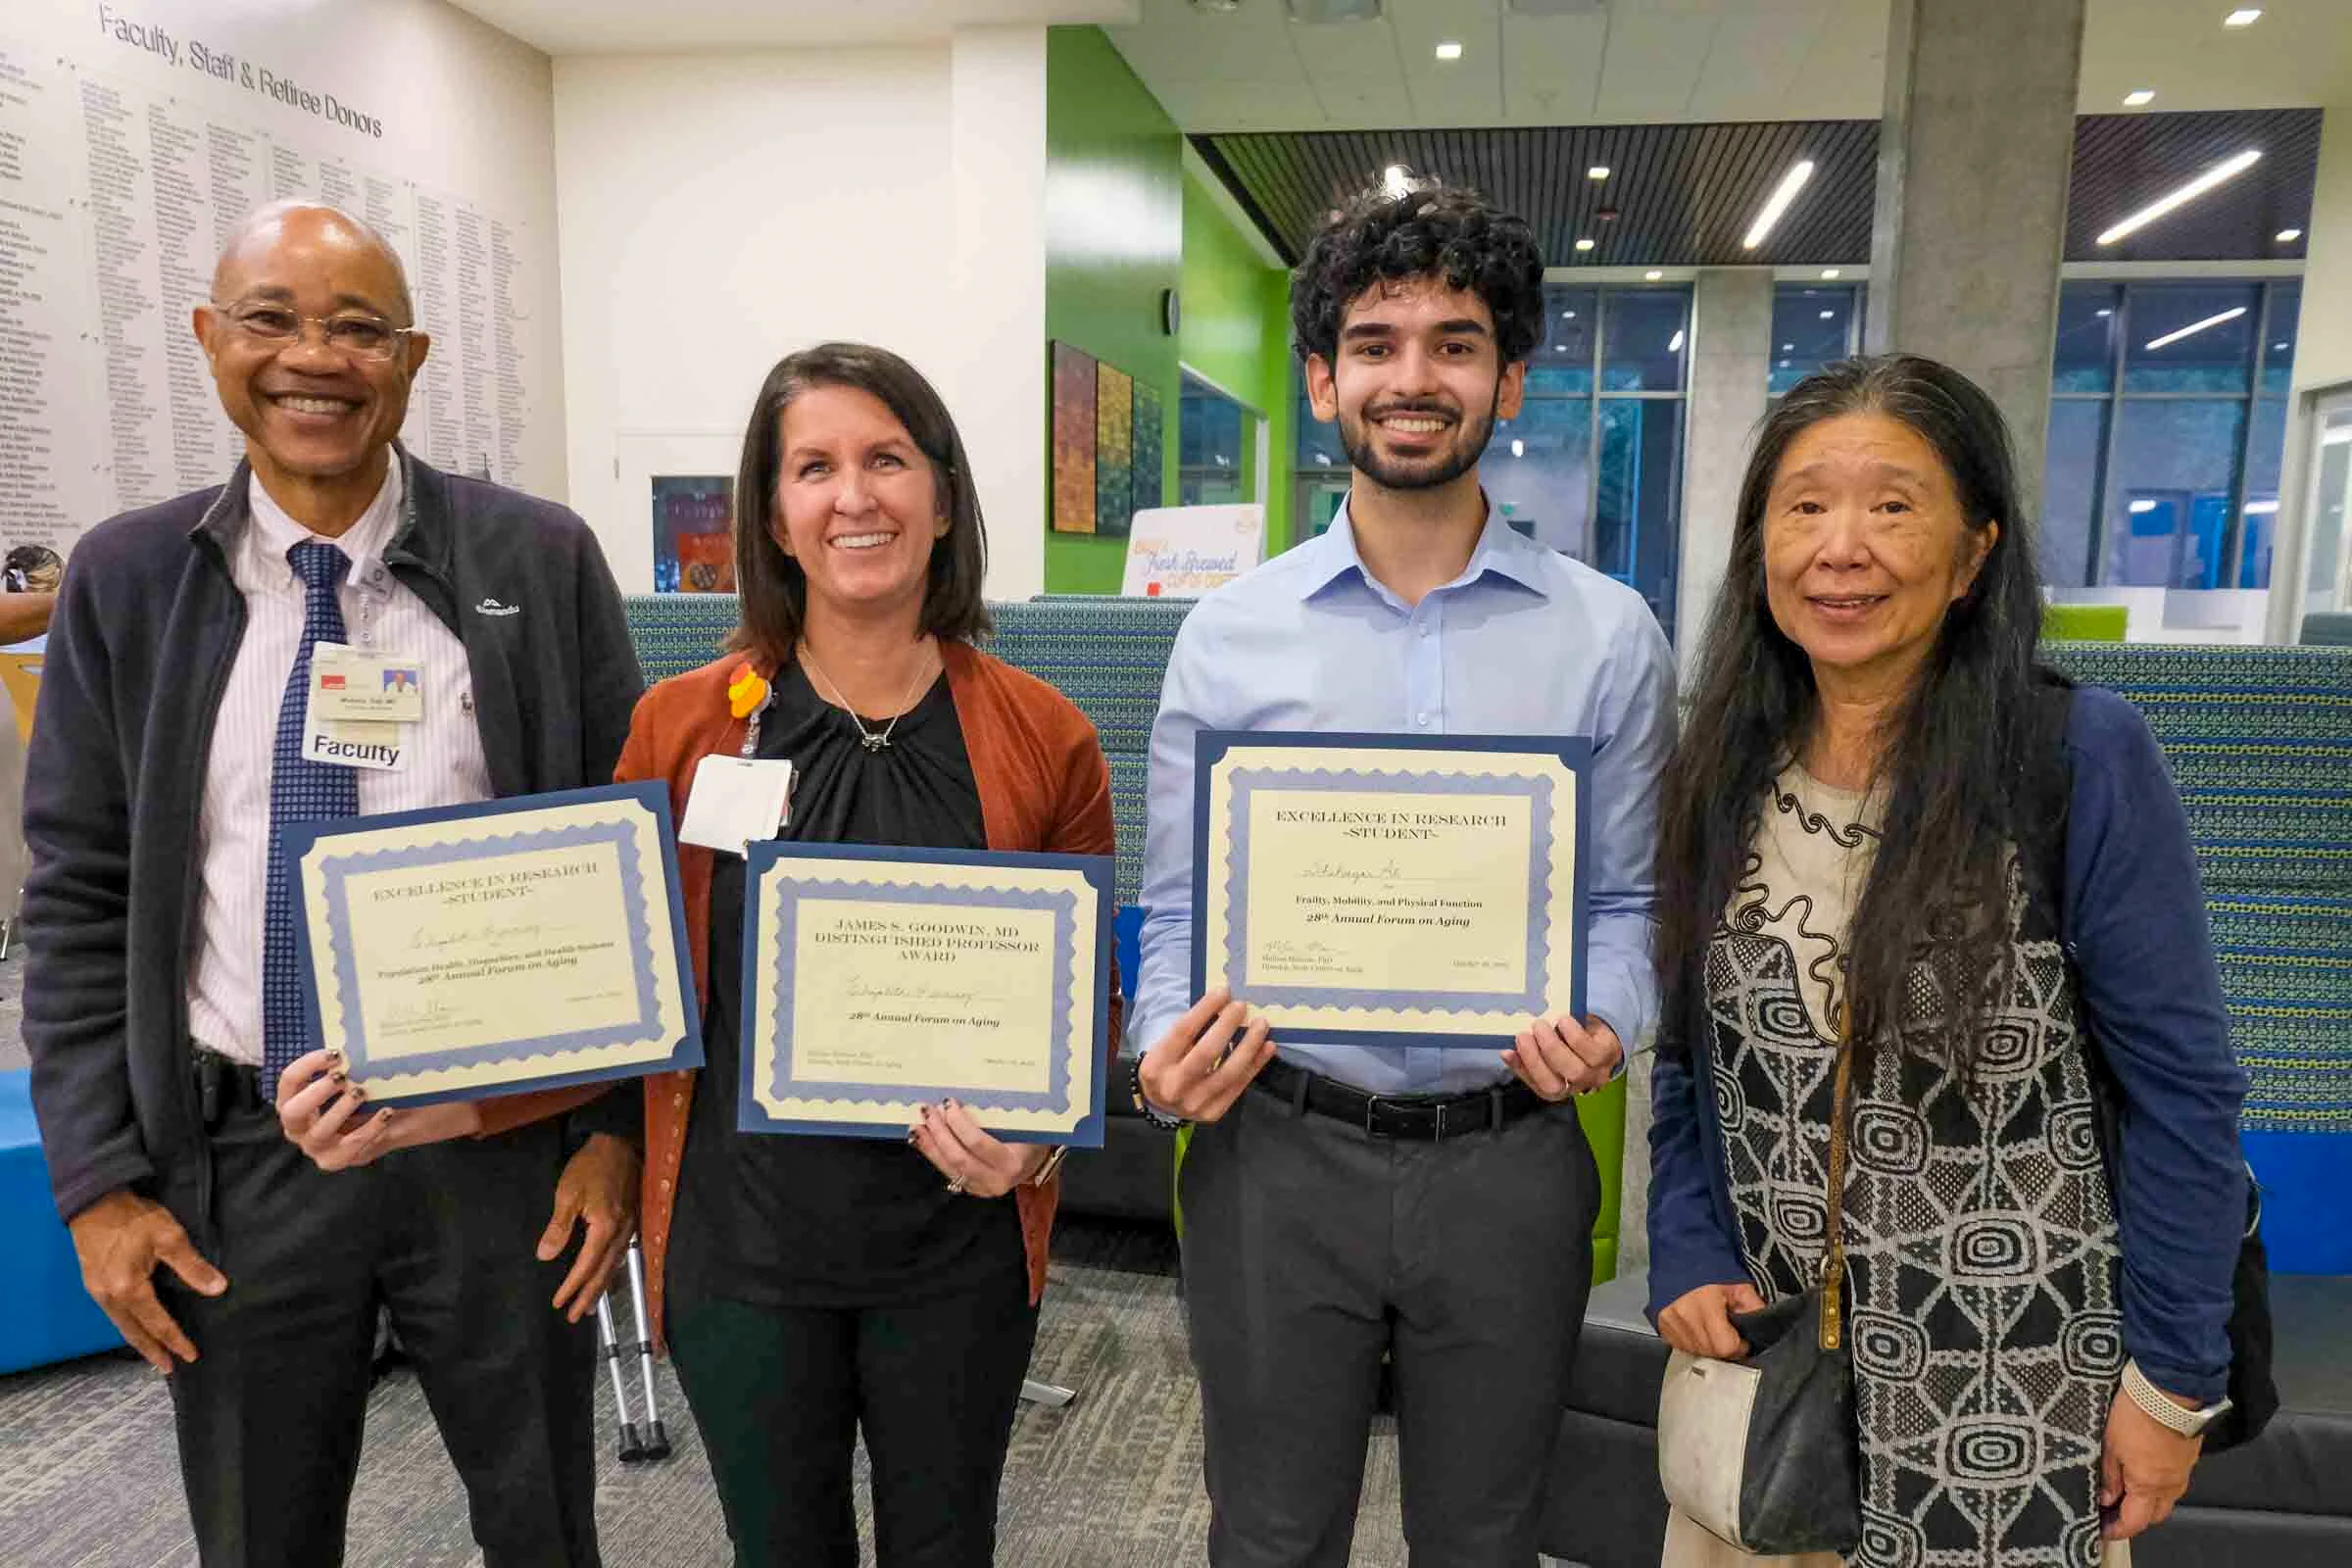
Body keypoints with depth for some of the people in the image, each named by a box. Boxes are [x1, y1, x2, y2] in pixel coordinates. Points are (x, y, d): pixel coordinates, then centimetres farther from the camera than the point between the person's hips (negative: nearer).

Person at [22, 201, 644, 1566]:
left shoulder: (541, 560, -6)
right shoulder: (125, 579, 1)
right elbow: (79, 900, 3)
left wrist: (617, 1128, -7)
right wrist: (99, 1180, -1)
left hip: (500, 1137, -1)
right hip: (236, 1159, 2)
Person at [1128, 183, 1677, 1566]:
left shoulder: (1610, 636, -2)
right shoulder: (1230, 634, -1)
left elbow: (1626, 898, 3)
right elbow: (1179, 907, 2)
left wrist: (1603, 1026, -17)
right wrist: (1168, 1047, -16)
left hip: (1507, 1155, 0)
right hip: (1275, 1151, 1)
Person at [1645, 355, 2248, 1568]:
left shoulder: (2084, 759, -15)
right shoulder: (1717, 775, -2)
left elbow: (2180, 1091, -10)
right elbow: (1687, 1058, 5)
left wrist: (2174, 1377, -8)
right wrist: (1687, 1261, -5)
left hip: (2008, 1382, -3)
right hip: (1760, 1349, 4)